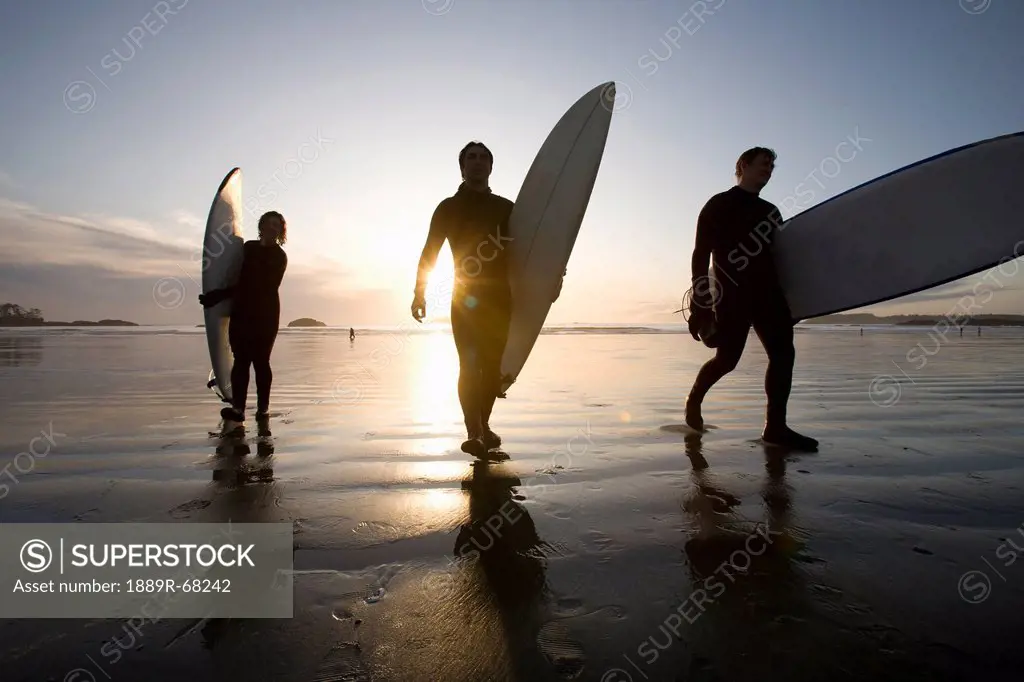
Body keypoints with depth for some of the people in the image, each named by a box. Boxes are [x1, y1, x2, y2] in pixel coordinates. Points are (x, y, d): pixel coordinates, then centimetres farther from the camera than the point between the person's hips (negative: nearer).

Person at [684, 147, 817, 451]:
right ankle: (694, 399, 21)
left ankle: (775, 426, -1)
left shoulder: (770, 211, 22)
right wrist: (700, 303, -14)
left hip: (767, 293, 7)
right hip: (732, 295, -7)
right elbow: (701, 254, -6)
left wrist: (789, 299, 16)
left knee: (783, 353, -4)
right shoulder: (719, 205, 2)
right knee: (727, 359, -6)